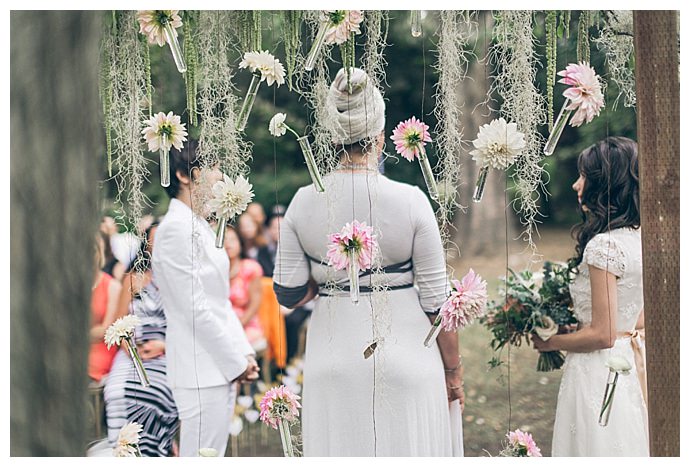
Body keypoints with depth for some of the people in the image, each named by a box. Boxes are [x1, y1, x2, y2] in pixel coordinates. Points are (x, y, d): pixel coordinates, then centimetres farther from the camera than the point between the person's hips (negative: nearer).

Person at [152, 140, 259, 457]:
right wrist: (236, 362, -13)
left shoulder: (202, 227, 16)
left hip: (222, 368, 10)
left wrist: (244, 353, 9)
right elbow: (195, 309, -18)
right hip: (201, 370, -10)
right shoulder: (176, 228, -14)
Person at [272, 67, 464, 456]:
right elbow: (436, 299, -8)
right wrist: (453, 370, 3)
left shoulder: (304, 202, -5)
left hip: (334, 361, 3)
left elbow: (289, 294, 0)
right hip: (404, 360, -3)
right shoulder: (410, 201, -13)